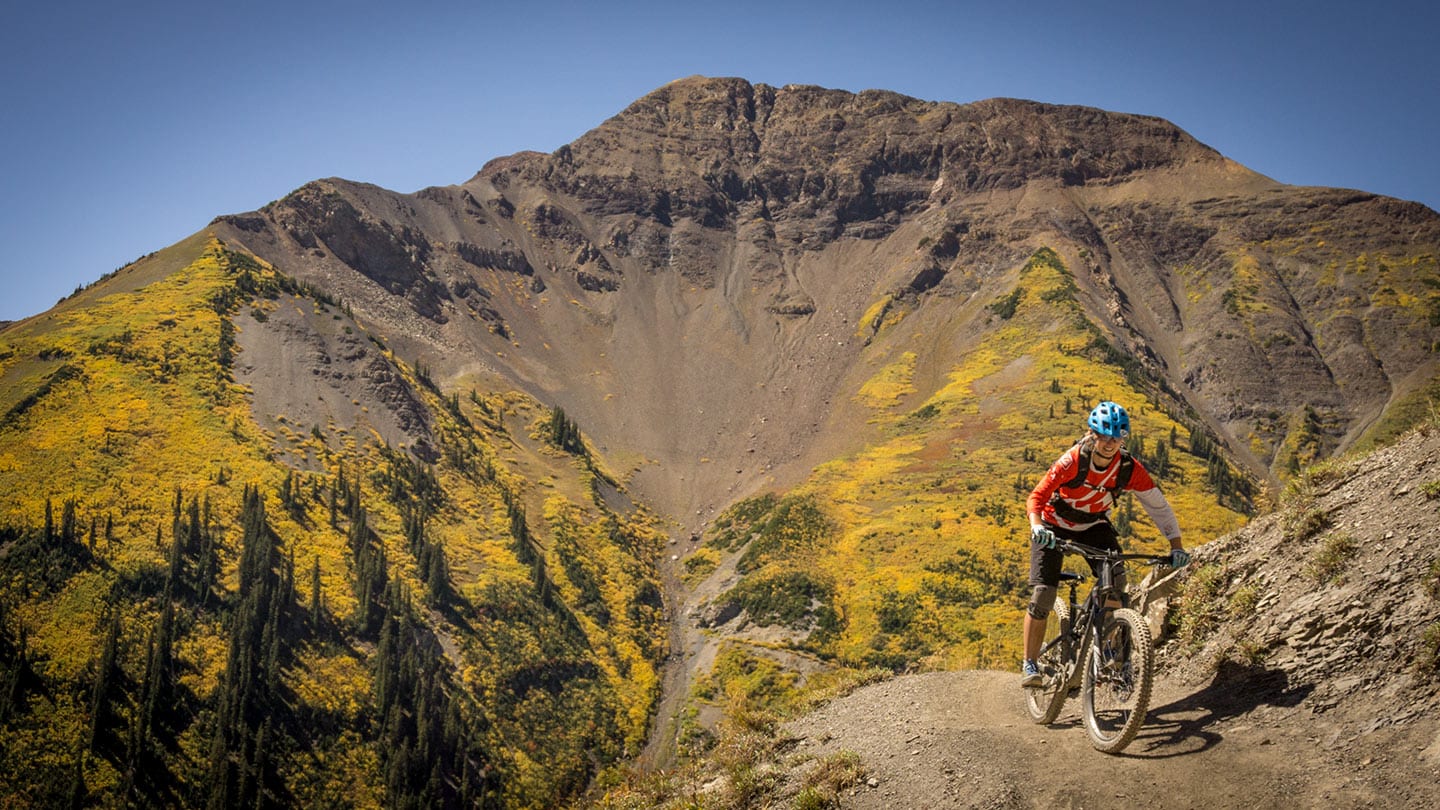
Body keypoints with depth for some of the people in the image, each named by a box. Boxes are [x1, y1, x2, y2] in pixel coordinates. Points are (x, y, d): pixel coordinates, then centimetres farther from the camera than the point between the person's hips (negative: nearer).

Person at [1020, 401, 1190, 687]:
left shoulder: (1129, 468, -21)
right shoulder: (1072, 461, -30)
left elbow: (1158, 505, -14)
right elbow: (1037, 496, -33)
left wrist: (1176, 546, -23)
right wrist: (1036, 526, -51)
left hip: (1093, 526, 3)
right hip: (1054, 526, -3)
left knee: (1115, 580, -19)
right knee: (1043, 592, -16)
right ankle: (1029, 664, -4)